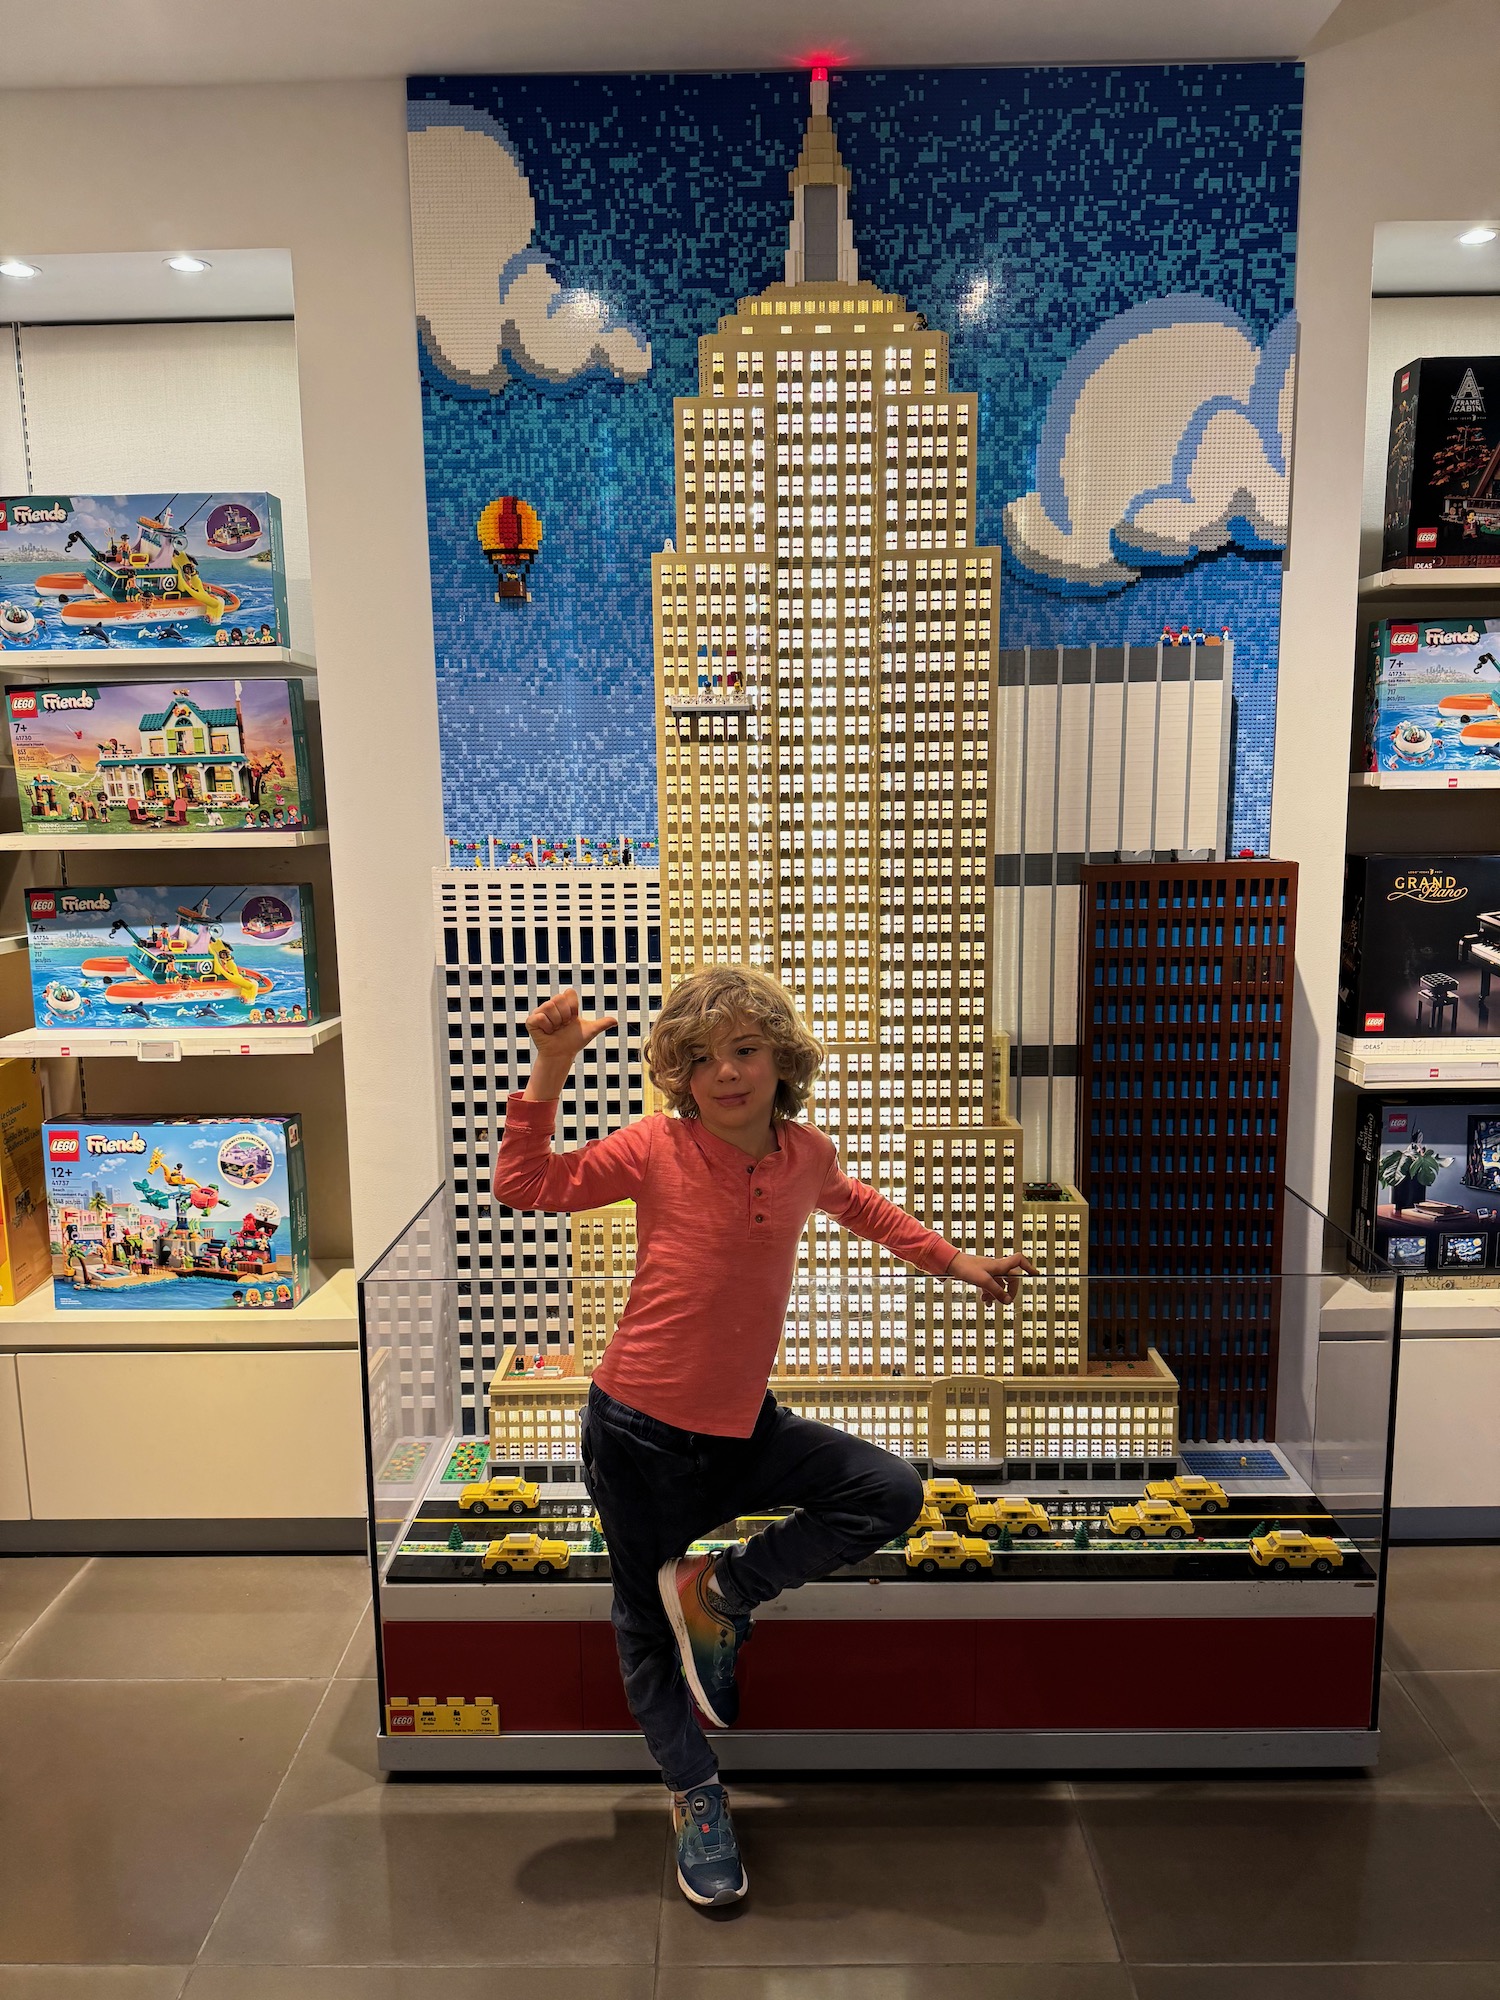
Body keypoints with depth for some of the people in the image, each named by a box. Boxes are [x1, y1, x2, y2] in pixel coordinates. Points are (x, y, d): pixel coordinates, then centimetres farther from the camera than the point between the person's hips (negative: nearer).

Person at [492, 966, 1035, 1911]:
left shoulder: (806, 1153, -4)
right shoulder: (656, 1149, -15)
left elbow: (858, 1204, 19)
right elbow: (523, 1185, -15)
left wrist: (953, 1260, 19)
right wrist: (552, 1068, -24)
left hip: (745, 1426, 4)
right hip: (641, 1434, -3)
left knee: (893, 1492, -8)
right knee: (649, 1625, 8)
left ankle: (722, 1584, 4)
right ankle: (697, 1796, 30)